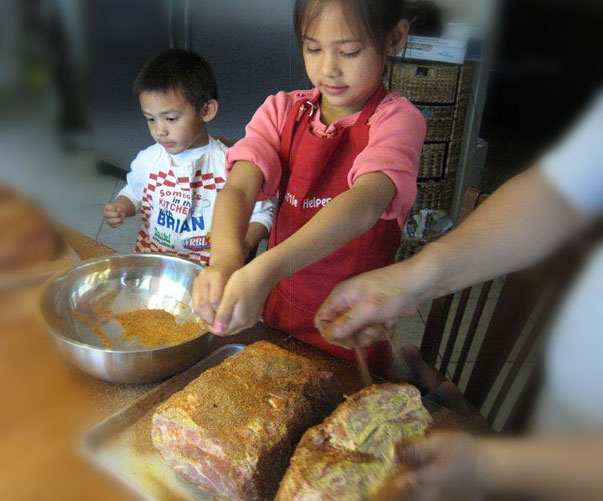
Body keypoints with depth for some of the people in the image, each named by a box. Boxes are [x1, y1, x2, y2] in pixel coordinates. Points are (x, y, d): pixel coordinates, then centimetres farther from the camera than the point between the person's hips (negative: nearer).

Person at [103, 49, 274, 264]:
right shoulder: (148, 159, 2)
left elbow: (262, 211, -1)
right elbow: (134, 192, 24)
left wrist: (245, 243, -18)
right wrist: (121, 207, 3)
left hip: (207, 269, -2)